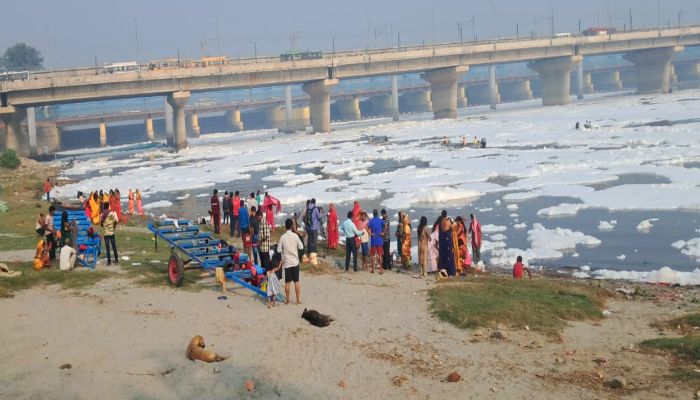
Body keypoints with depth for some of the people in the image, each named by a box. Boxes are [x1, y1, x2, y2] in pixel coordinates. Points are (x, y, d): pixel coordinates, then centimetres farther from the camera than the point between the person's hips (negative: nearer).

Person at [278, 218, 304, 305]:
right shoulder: (295, 236, -8)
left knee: (287, 282, 6)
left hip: (286, 262, 0)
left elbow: (279, 250, -2)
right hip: (295, 262, 0)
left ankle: (287, 299, 12)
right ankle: (298, 299, 6)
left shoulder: (282, 237, -7)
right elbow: (301, 247, -2)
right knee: (296, 281, 5)